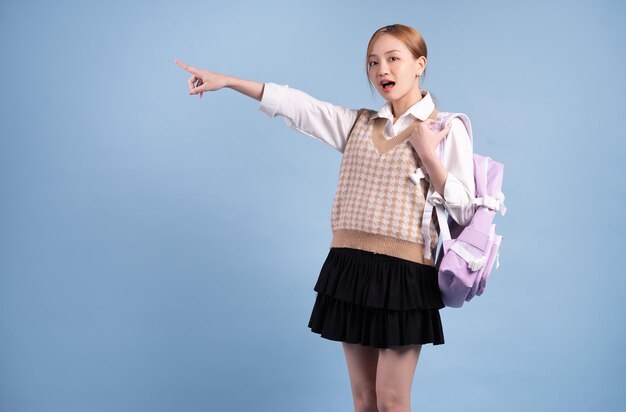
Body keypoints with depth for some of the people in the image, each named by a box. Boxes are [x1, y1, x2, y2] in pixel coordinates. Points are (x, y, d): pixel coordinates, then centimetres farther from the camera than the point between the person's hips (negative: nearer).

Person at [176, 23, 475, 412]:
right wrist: (227, 80, 5)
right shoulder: (359, 124, 13)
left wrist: (428, 155, -15)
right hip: (350, 267, 5)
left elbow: (464, 211, -6)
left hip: (404, 274, -5)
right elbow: (296, 105, 9)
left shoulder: (447, 129, -2)